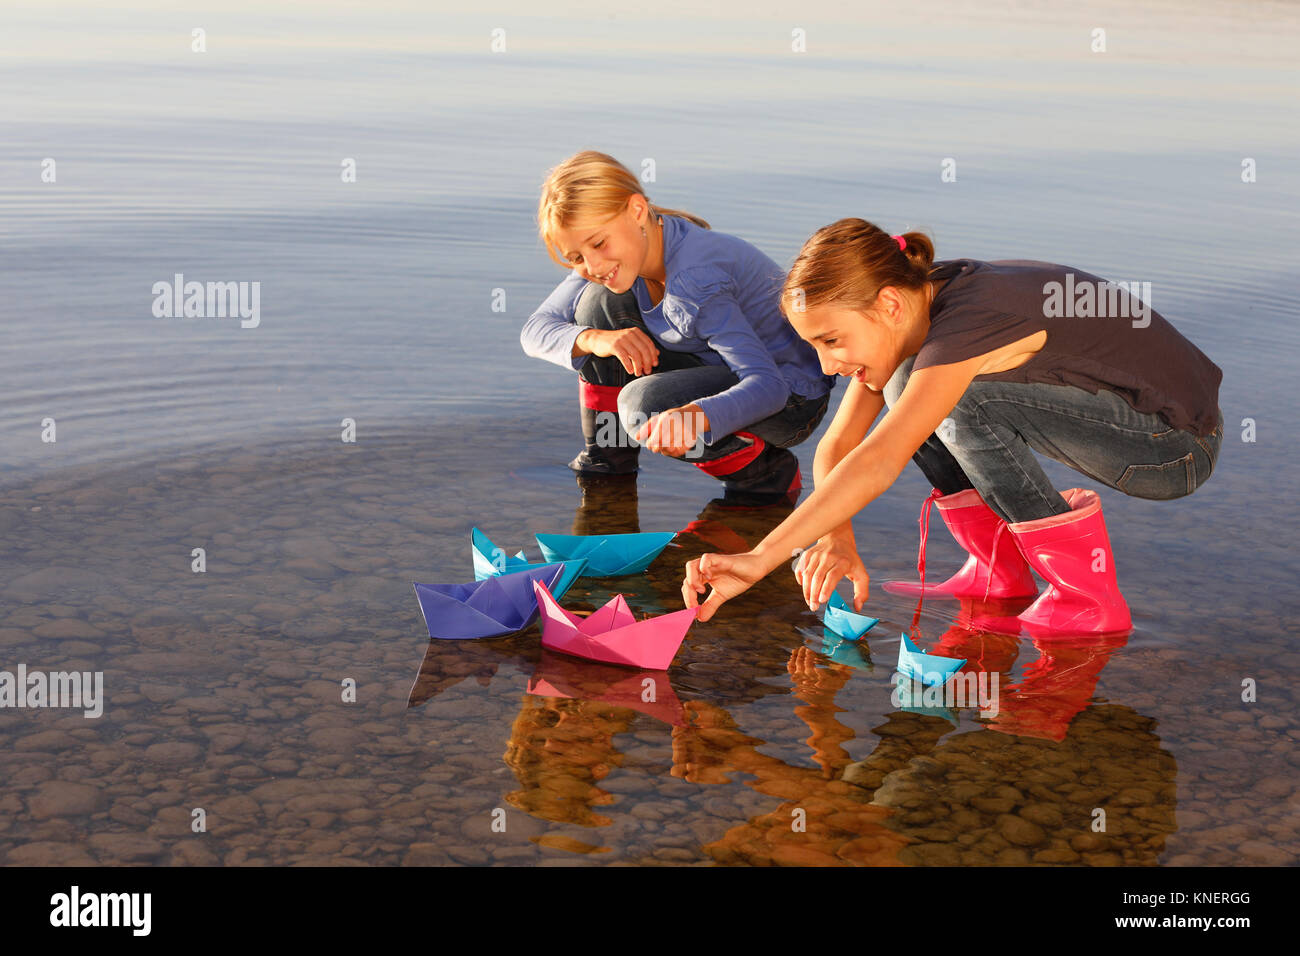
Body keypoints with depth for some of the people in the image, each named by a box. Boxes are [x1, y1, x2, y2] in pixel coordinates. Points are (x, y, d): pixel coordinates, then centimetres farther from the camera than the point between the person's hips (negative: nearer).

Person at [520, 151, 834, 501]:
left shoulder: (694, 280, -33)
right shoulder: (614, 258, -9)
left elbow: (768, 384, -38)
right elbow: (535, 330, -6)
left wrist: (695, 416, -59)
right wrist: (593, 339, -29)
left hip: (792, 395, -8)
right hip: (719, 368, 8)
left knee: (644, 405, -32)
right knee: (599, 301, -9)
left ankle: (769, 471, -8)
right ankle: (607, 455, 4)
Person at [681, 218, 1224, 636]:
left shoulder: (966, 322, -30)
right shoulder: (914, 310, -4)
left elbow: (876, 464, -40)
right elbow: (837, 447, -3)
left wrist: (759, 560, -42)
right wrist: (836, 540, -20)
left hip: (1177, 446, -8)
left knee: (963, 401, -27)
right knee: (909, 388, -2)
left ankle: (1087, 597, -16)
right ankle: (998, 571, 5)